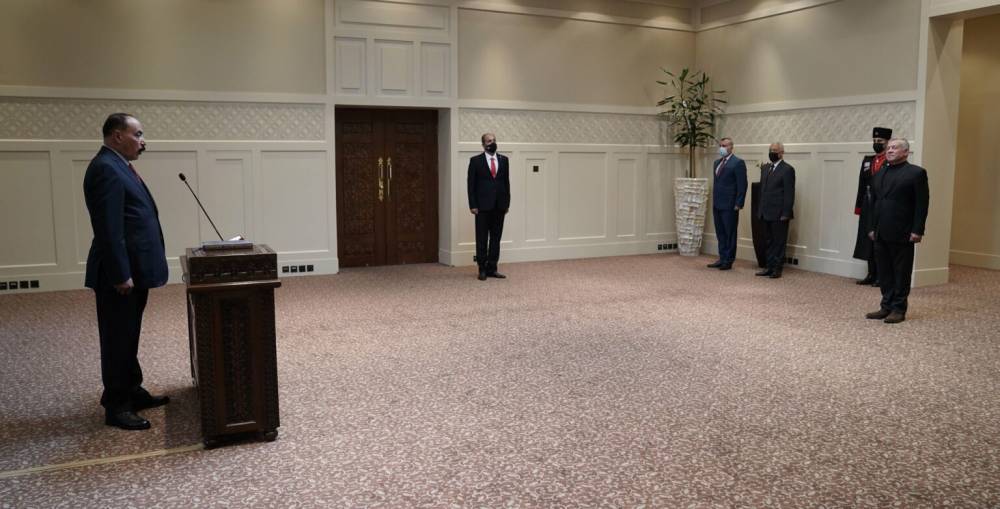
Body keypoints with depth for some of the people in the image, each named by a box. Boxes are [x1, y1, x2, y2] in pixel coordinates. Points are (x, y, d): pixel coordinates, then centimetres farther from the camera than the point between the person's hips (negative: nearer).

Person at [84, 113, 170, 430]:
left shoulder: (118, 166, 15)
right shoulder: (106, 168, -17)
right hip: (121, 273, -10)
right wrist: (121, 274, -24)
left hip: (133, 268, 10)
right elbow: (109, 228, -23)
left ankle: (132, 392, 30)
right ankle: (116, 406, 8)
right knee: (118, 339, -1)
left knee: (128, 336, 18)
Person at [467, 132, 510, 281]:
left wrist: (507, 203, 5)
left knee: (496, 238, 6)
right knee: (482, 239, 3)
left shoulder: (504, 160, 9)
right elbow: (471, 184, -2)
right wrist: (473, 205, -8)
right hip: (483, 206, -3)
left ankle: (492, 269, 12)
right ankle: (482, 269, 10)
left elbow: (506, 182, 10)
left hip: (499, 206, 3)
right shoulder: (475, 160, 0)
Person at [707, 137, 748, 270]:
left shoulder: (738, 163, -8)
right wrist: (714, 200, 15)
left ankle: (728, 261, 7)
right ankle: (722, 258, 18)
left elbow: (742, 185, -11)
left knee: (730, 233, 1)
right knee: (720, 233, 11)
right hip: (717, 204, 7)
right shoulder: (716, 163, 16)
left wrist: (738, 204, -15)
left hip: (729, 205, -7)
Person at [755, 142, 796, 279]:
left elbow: (789, 194, -12)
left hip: (779, 214, -7)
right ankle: (769, 267, 19)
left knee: (779, 242, 1)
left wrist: (785, 213, -16)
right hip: (766, 213, 7)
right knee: (769, 241, 12)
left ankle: (777, 269, 7)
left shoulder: (787, 169, -8)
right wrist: (760, 210, 13)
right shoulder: (765, 168, 14)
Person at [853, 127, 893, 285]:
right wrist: (858, 206, 8)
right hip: (868, 207, 6)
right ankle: (871, 274, 18)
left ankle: (881, 276, 7)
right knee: (868, 241, 10)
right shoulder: (867, 160, 14)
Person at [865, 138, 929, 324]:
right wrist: (872, 228, 12)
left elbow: (922, 203, -8)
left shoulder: (916, 173, -3)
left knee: (901, 273, 2)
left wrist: (917, 230, -13)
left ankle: (899, 309, 9)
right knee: (884, 273, 9)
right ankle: (887, 307, 17)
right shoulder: (879, 174, 16)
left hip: (902, 234, -6)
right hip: (881, 234, 6)